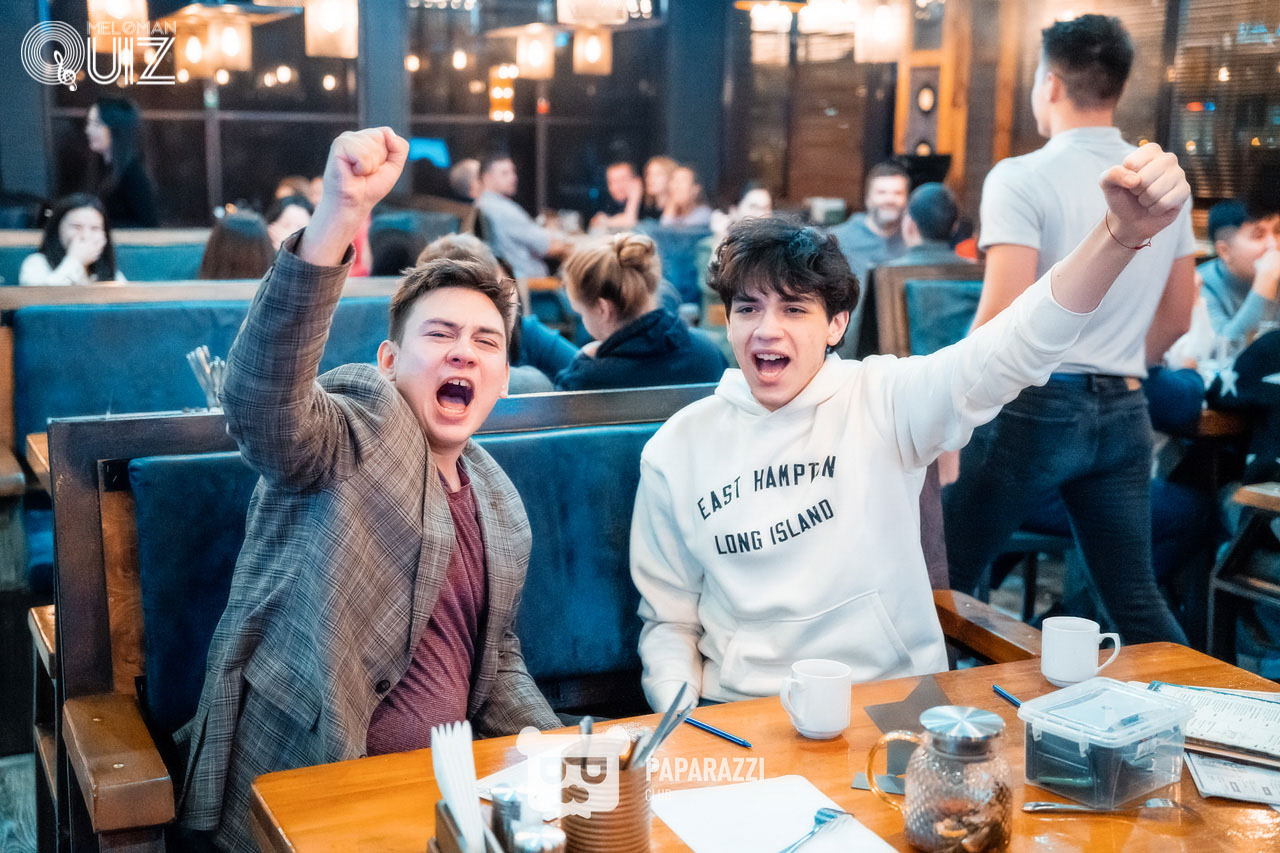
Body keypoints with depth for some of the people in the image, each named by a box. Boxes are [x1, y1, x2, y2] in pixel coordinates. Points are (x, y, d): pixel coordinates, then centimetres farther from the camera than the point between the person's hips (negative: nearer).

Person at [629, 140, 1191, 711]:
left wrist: (1122, 232, -36)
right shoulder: (677, 450, 2)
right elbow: (668, 620, 8)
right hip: (742, 714, 0)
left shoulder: (881, 400, -3)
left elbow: (1013, 352, -20)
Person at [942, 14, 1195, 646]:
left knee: (941, 585, 9)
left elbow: (1003, 321, -20)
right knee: (1135, 601, 14)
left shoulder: (1021, 179, -12)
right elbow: (1175, 319, 15)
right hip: (1124, 414, 6)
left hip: (1035, 407, -6)